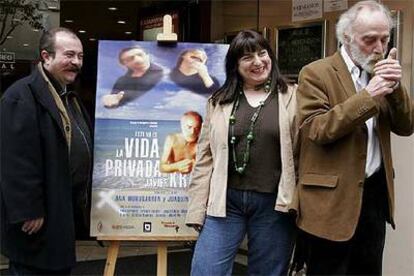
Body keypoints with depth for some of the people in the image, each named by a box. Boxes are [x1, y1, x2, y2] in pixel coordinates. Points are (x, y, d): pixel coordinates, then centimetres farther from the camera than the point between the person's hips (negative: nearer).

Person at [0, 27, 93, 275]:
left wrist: (84, 201, 17)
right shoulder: (22, 96, -16)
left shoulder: (70, 97, 15)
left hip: (67, 211, 9)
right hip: (39, 217, -9)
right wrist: (29, 211, -24)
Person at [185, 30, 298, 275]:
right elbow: (205, 156, 7)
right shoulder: (219, 101, 9)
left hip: (273, 204, -1)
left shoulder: (292, 98, 2)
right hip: (225, 201, 2)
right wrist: (197, 209, 1)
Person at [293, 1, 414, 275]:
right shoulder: (316, 73, -8)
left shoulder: (381, 73, 12)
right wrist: (368, 96, -23)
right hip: (333, 197, -6)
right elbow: (317, 130, -18)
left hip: (376, 193, 6)